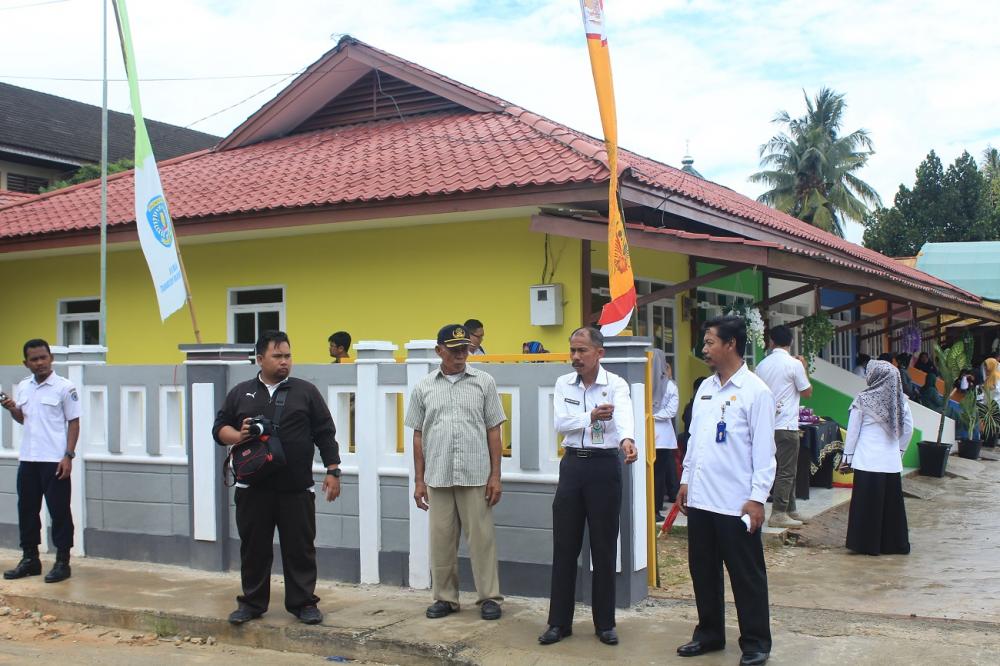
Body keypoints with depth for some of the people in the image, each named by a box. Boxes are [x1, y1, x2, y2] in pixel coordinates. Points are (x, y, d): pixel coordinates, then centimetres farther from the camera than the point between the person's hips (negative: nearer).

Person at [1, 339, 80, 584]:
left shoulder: (65, 387, -7)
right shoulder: (23, 387, 10)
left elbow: (74, 423, -7)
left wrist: (68, 456, -14)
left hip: (55, 461, -6)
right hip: (27, 459, 6)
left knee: (59, 512, 0)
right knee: (27, 510, 11)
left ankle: (62, 562, 7)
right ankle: (30, 559, 23)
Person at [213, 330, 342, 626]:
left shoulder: (305, 391, 6)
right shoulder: (241, 393, 10)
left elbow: (325, 434, 5)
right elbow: (219, 428, 12)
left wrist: (332, 471, -2)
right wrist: (238, 436, -10)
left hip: (296, 488, -1)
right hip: (253, 488, 1)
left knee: (300, 547, 4)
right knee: (254, 547, 9)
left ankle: (303, 602, 15)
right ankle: (252, 602, 22)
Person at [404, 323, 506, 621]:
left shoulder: (484, 382, 3)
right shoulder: (424, 387, 7)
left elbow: (493, 431, 3)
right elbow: (418, 436, 10)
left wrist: (495, 475, -1)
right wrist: (418, 480, 7)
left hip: (476, 475, -2)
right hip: (437, 476, 2)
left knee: (481, 537, 2)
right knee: (441, 539, 8)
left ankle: (489, 597, 12)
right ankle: (444, 597, 19)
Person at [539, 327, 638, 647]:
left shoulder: (616, 384, -7)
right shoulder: (563, 384, 5)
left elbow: (623, 414, -28)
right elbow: (560, 423, -8)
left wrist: (627, 439, -49)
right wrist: (592, 417, -25)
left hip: (604, 465, -3)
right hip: (572, 465, 3)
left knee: (604, 548, 4)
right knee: (564, 547, 6)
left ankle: (605, 623, 17)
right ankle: (559, 622, 16)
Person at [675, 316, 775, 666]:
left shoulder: (755, 391, -9)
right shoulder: (705, 388, 11)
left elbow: (764, 450, -11)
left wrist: (758, 498, -14)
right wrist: (686, 480, 15)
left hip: (735, 502, -7)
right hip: (700, 498, 7)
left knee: (746, 577, 5)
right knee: (703, 571, 15)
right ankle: (709, 633, 30)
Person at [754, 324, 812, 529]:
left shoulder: (762, 365, 6)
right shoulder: (794, 364, -10)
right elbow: (807, 392, -1)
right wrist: (804, 368, 10)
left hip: (768, 425, 7)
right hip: (786, 425, -7)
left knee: (786, 470, 16)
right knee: (786, 471, -2)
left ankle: (789, 510, 22)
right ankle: (778, 514, -3)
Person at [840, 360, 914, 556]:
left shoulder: (863, 400, -7)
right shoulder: (901, 401, 3)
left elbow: (852, 431, -3)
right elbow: (908, 429, 10)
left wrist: (847, 458, 4)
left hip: (867, 461, -4)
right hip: (892, 462, 4)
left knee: (867, 503, 4)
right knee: (892, 503, 12)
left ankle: (867, 544, 8)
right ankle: (895, 543, 20)